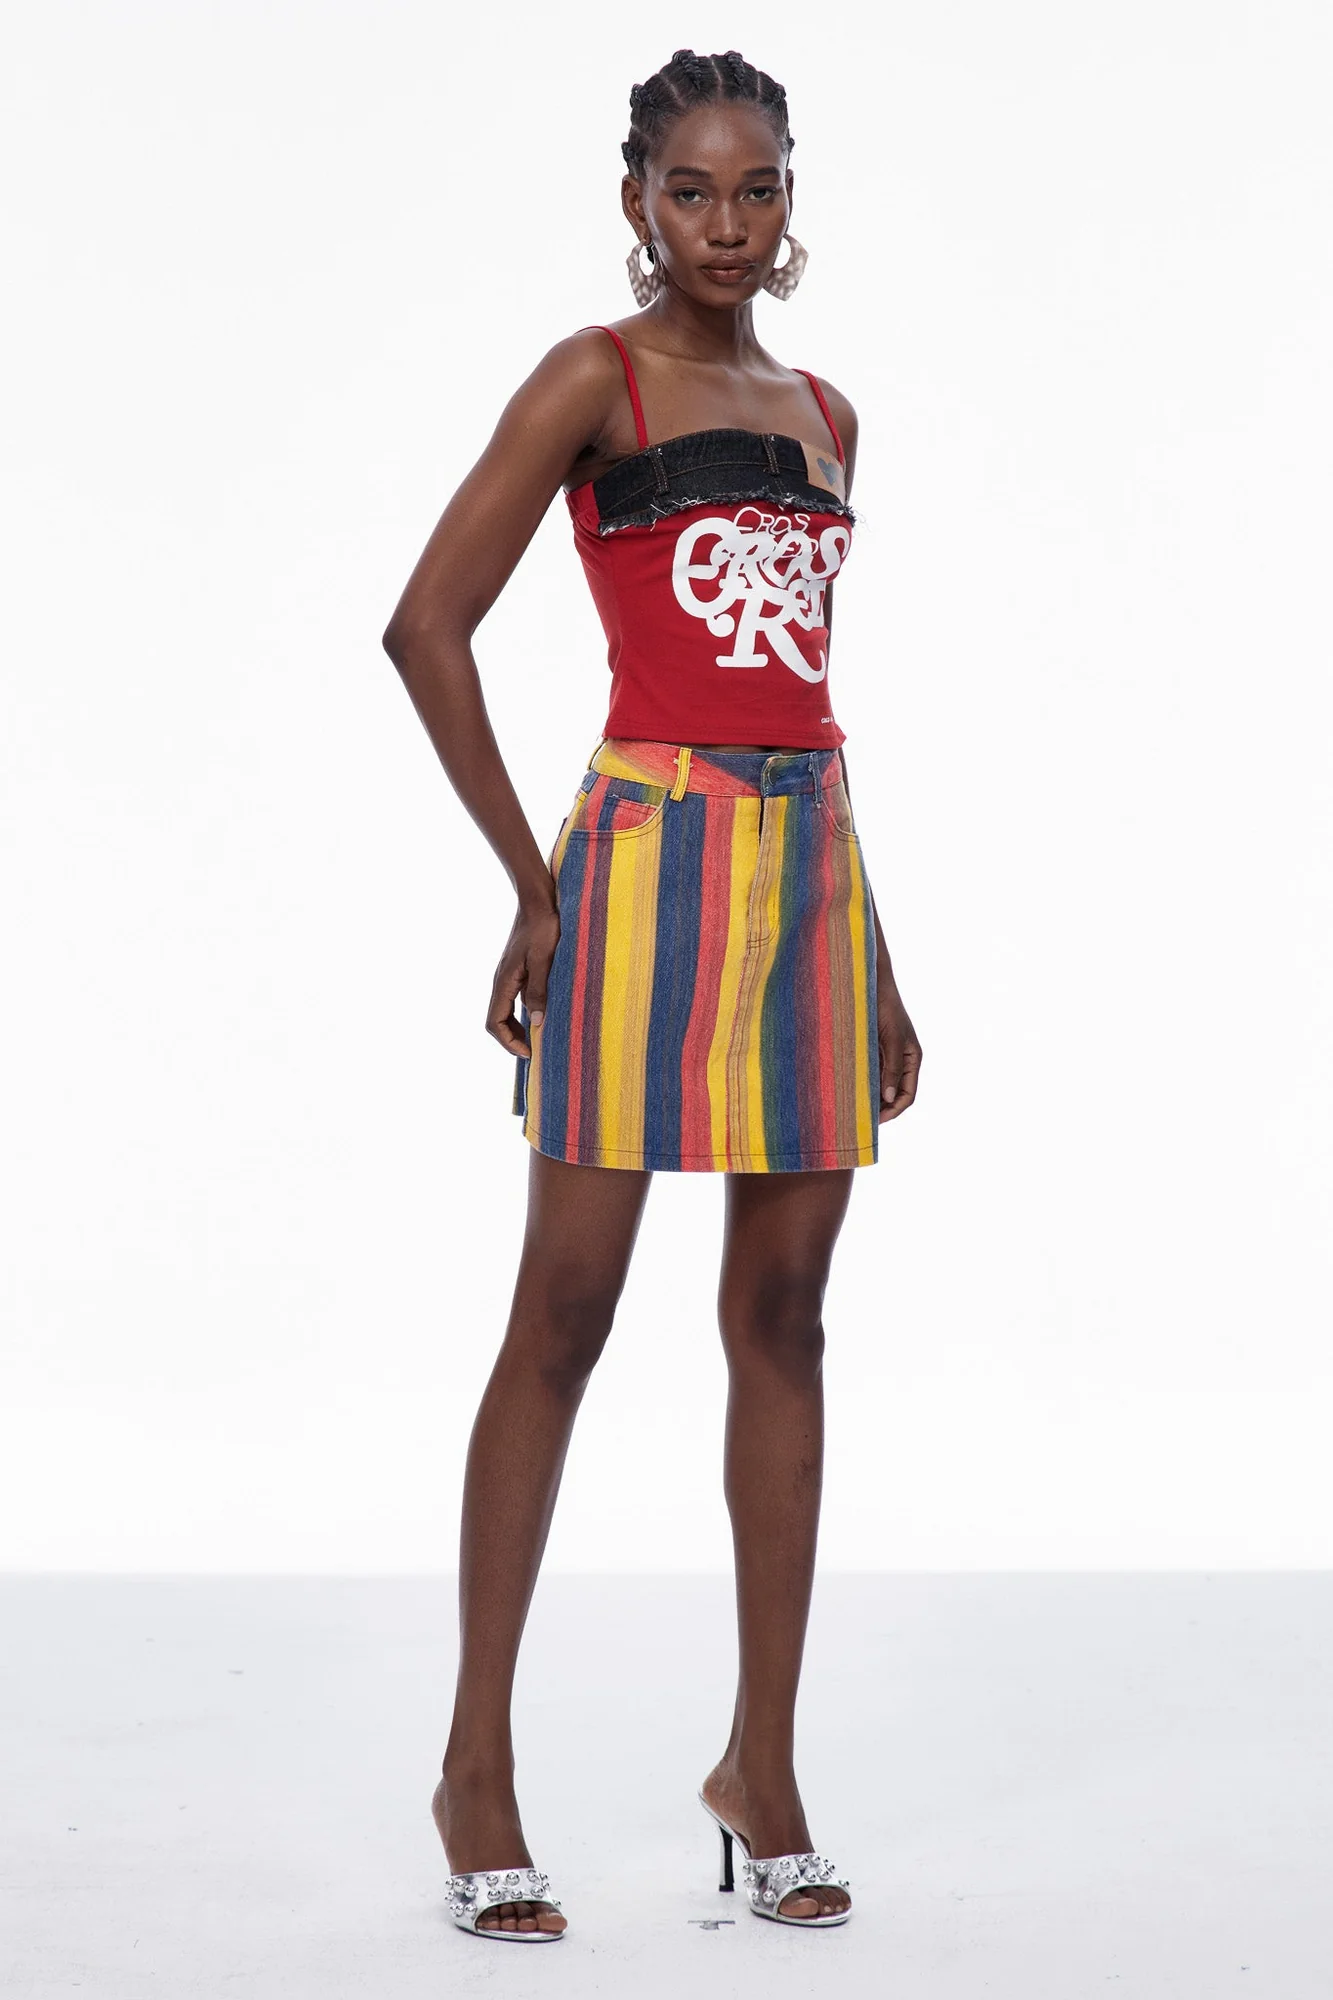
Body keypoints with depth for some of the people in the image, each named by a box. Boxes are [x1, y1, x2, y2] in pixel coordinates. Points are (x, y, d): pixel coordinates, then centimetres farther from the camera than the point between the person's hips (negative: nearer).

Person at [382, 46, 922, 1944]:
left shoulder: (822, 410, 16)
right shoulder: (597, 379, -1)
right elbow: (428, 624, -7)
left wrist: (876, 958, 18)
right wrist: (532, 885, -6)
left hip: (811, 861, 6)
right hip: (653, 844, -6)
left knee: (784, 1319, 7)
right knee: (564, 1316, -3)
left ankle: (765, 1759, 15)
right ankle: (478, 1766, 6)